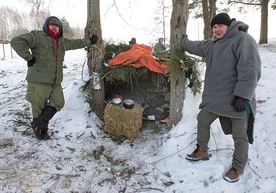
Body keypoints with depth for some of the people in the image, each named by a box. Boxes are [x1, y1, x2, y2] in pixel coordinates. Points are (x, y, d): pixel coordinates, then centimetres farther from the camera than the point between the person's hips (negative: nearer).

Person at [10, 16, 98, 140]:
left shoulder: (62, 41, 16)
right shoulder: (37, 36, -7)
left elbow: (75, 43, 32)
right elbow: (17, 41, -17)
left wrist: (89, 42, 39)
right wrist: (29, 57, -16)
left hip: (55, 81, 7)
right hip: (39, 80, -7)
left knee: (58, 103, 4)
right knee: (38, 106, 1)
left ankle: (38, 124, 16)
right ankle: (41, 130, 19)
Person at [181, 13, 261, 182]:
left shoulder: (244, 40, -14)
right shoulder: (212, 44, 11)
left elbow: (250, 70, -22)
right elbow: (195, 46, 31)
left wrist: (242, 95, -26)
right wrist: (183, 41, 44)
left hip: (237, 100, -8)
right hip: (215, 97, 8)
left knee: (240, 136, 3)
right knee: (202, 120, 16)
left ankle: (238, 167, 24)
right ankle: (202, 151, 37)